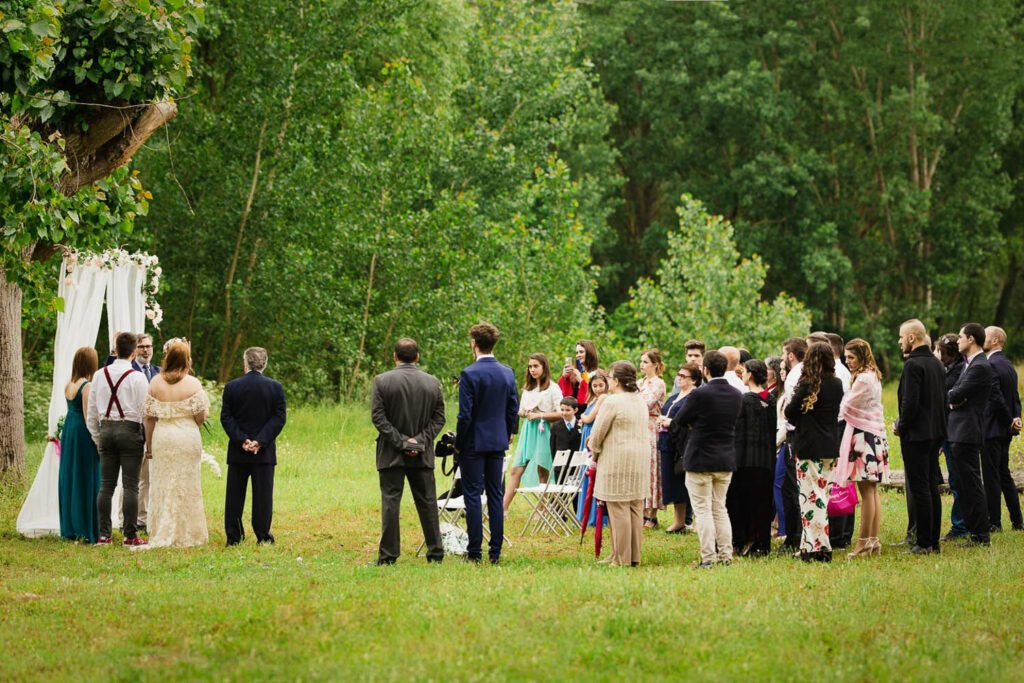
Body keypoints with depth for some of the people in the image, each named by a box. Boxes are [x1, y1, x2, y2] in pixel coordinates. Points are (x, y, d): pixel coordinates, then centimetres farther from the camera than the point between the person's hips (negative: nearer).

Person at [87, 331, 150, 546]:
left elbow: (91, 412, 10)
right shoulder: (137, 377, -8)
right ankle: (130, 536, -3)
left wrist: (97, 437, 19)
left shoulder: (99, 375, 5)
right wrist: (149, 439, 1)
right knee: (130, 485, -2)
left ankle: (103, 534, 7)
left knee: (106, 485, 7)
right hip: (130, 430, -4)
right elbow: (145, 411, -9)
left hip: (106, 430, 4)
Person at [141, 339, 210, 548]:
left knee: (162, 486, 10)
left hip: (161, 437, 2)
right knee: (187, 487, 6)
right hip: (187, 437, -2)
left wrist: (149, 445, 8)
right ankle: (186, 535, 9)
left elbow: (149, 417, 1)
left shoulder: (155, 382, -1)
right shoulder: (193, 384, -9)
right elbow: (201, 416, -9)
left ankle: (162, 535, 11)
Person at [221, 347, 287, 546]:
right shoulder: (275, 387, -3)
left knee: (235, 494, 7)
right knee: (263, 492, 3)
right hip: (265, 451, 0)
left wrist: (242, 440, -8)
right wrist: (261, 441, -10)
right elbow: (279, 418, -7)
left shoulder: (231, 387, -2)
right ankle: (263, 535, 3)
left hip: (238, 450, 1)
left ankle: (233, 535, 9)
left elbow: (226, 418, -5)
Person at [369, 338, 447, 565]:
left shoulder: (382, 381, -6)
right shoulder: (433, 383, 4)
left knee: (390, 502, -1)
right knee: (427, 503, 9)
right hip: (422, 455, 3)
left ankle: (388, 555, -4)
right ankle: (435, 553, 12)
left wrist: (401, 441, -10)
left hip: (391, 453, -3)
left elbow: (378, 417, -11)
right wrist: (419, 441, -4)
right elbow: (439, 418, 2)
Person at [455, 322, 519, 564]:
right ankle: (496, 551, 10)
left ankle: (474, 552, -1)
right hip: (498, 442, 6)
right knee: (496, 496, 10)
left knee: (473, 496, -1)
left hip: (474, 443, -6)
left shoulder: (469, 375, -15)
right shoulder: (508, 373, 3)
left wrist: (458, 442, -5)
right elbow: (513, 409, 9)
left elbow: (465, 414, -16)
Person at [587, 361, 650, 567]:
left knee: (618, 509, -4)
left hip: (617, 460, -8)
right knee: (636, 508, 11)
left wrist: (594, 450, 13)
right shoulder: (641, 401, 12)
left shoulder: (613, 402, -13)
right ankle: (634, 556, 13)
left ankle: (622, 558, -4)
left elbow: (598, 433, -9)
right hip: (640, 459, 8)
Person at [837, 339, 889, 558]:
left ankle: (864, 541, -8)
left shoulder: (863, 379, -13)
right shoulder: (873, 376, 17)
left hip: (863, 435, -10)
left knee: (866, 490, -8)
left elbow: (846, 408, -11)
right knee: (872, 490, 9)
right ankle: (874, 540, 10)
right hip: (875, 433, 10)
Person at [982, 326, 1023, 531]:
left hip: (991, 429, -10)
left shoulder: (990, 366, -17)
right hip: (1005, 431, 10)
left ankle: (994, 521, -1)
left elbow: (997, 398, -21)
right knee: (1004, 475, 15)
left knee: (991, 477, -4)